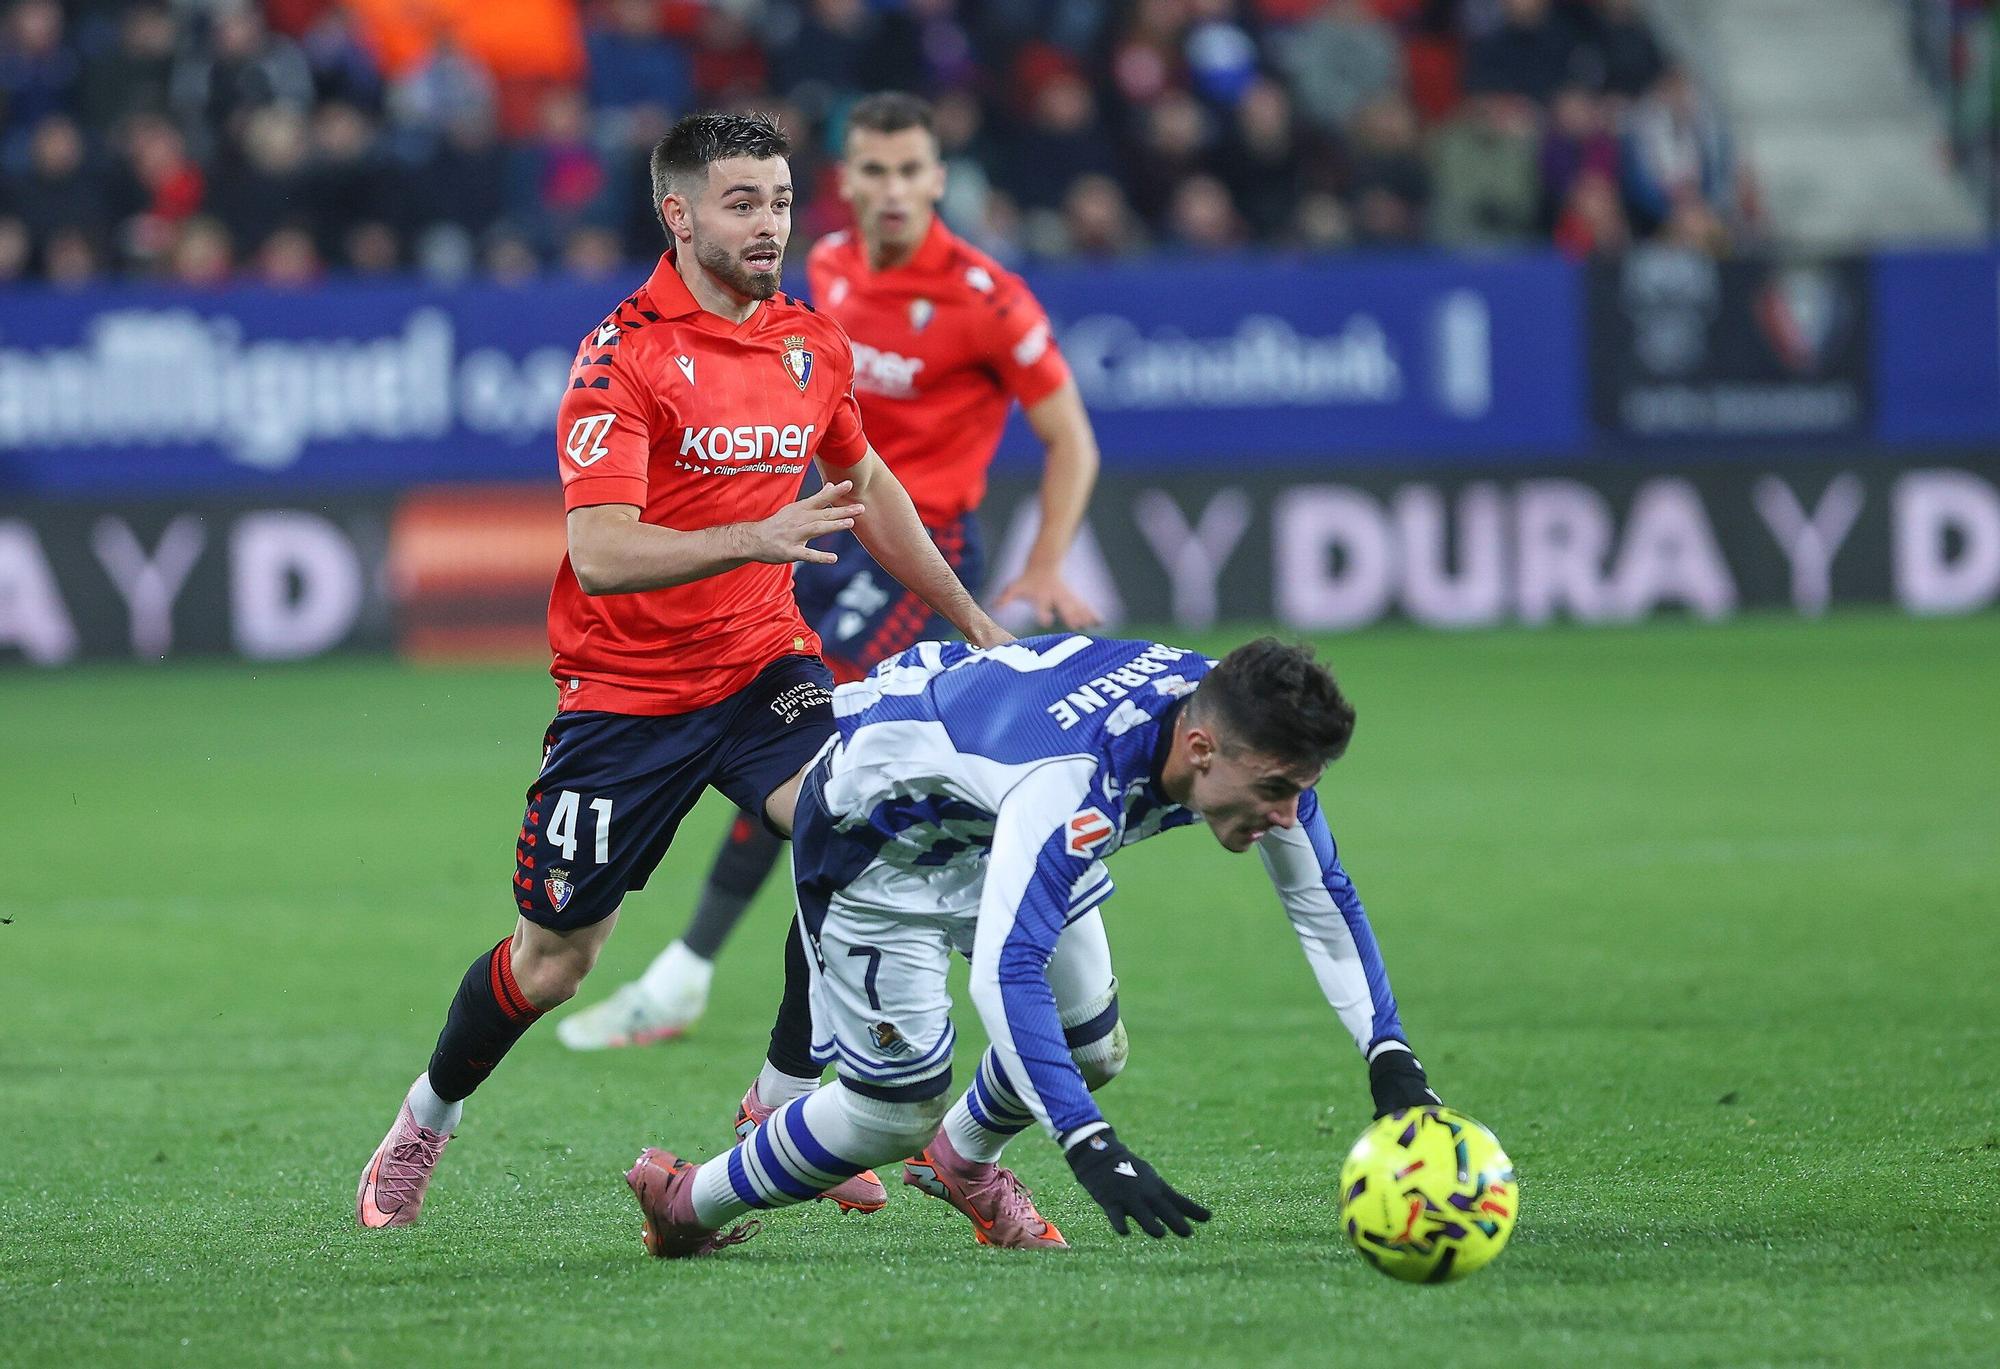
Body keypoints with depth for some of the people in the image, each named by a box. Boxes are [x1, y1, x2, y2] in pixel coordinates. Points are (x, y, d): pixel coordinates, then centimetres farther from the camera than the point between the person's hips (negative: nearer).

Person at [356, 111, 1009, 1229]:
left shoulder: (813, 343, 3)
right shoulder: (625, 354, -17)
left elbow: (867, 484, 23)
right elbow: (603, 552, -27)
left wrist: (970, 618, 26)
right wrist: (756, 536, -40)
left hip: (764, 667, 4)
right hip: (626, 691, -4)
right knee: (553, 961, 7)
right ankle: (429, 1118, 37)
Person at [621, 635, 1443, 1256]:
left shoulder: (1245, 735, -22)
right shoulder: (1074, 780, -46)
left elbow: (1321, 895, -7)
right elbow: (1003, 972, -50)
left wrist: (1389, 1056, -16)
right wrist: (1091, 1148, -56)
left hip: (998, 818, 8)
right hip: (877, 825, -8)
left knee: (1089, 1051, 8)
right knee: (897, 1108, -6)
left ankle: (961, 1162, 40)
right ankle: (687, 1206, 16)